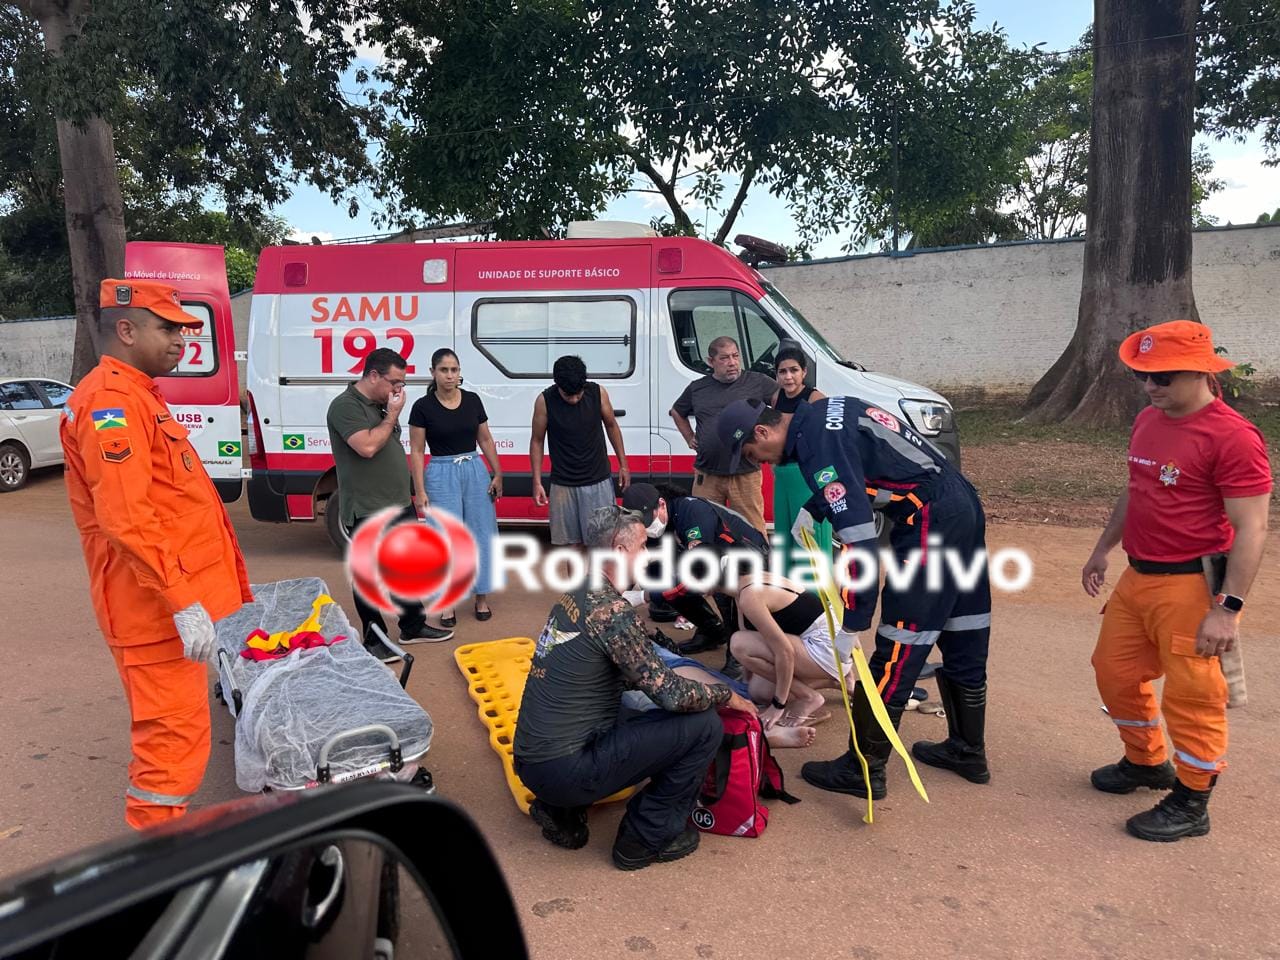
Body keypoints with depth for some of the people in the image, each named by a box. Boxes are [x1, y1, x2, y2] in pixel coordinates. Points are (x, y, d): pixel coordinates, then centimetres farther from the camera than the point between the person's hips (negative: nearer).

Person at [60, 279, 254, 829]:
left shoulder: (136, 396, 18)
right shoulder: (110, 401, -15)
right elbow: (125, 519, -25)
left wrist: (192, 594, 26)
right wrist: (182, 601, -27)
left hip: (174, 602, 11)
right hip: (159, 607, -11)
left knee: (167, 734, 20)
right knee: (174, 740, -5)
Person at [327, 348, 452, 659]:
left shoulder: (382, 404, 14)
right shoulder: (345, 406, -14)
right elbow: (367, 446, -26)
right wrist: (392, 415, -16)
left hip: (400, 504, 9)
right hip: (367, 511, -9)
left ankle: (413, 627, 32)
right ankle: (373, 640, 15)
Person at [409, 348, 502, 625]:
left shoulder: (473, 401, 3)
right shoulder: (423, 406, -6)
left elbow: (486, 440, 11)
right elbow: (416, 451, -4)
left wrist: (497, 474, 6)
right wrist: (419, 491, -8)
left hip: (475, 472, 3)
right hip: (441, 475, -3)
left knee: (480, 536, 7)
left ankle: (481, 598, 20)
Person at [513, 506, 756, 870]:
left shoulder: (577, 596, 9)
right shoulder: (611, 609, -18)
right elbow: (670, 694, -18)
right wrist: (726, 695, -1)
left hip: (530, 760, 9)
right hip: (563, 769, -9)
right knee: (704, 726, -7)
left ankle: (562, 810, 17)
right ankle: (646, 838, 7)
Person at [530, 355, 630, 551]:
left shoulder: (598, 393, -9)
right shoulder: (544, 401, -13)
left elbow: (611, 426, 6)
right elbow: (537, 441, -2)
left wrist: (623, 465, 7)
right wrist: (537, 482, -5)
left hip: (598, 481, 0)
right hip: (563, 484, 0)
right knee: (566, 541, 6)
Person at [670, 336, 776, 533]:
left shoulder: (757, 382, -1)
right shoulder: (697, 388, 9)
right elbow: (677, 412, 27)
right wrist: (689, 439, 15)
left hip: (745, 475, -3)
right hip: (707, 476, 3)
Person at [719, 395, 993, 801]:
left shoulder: (817, 443, -19)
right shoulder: (822, 412, 10)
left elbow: (859, 537, -25)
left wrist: (852, 624, -22)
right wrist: (811, 510, 25)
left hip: (930, 521, -10)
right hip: (964, 504, 10)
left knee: (896, 653, -2)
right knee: (962, 642, 19)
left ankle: (864, 770, 8)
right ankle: (967, 751, 33)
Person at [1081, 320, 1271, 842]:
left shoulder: (1233, 437, -18)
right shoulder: (1148, 421, 8)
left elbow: (1251, 530, -19)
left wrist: (1228, 608, -23)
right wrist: (1103, 549, 23)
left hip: (1193, 585, -9)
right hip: (1137, 577, 9)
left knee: (1192, 695, 1)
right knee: (1116, 672, 18)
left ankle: (1191, 804, 20)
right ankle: (1147, 762, 41)